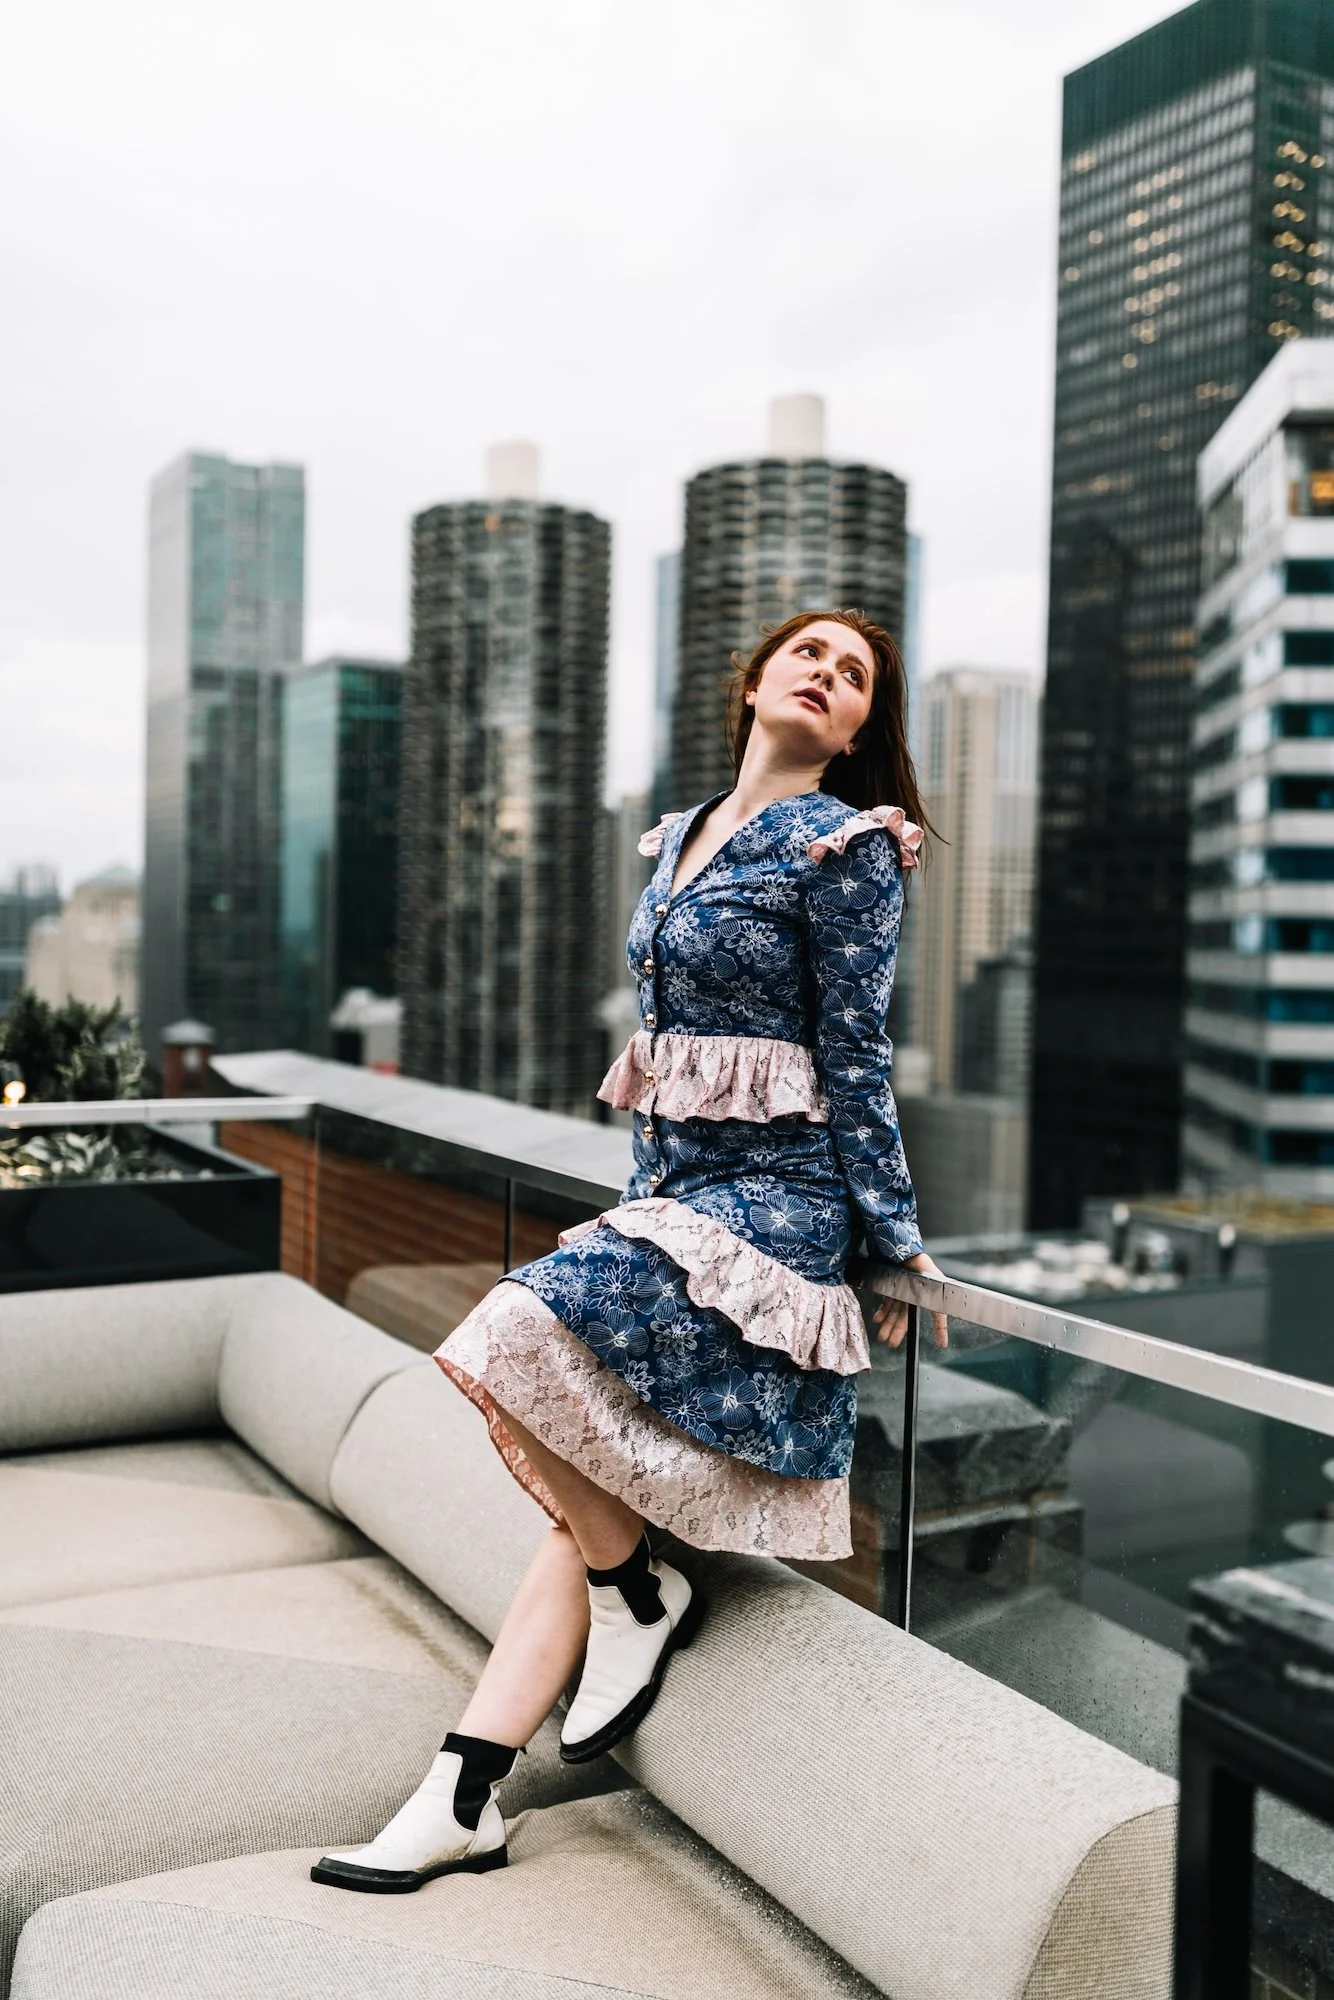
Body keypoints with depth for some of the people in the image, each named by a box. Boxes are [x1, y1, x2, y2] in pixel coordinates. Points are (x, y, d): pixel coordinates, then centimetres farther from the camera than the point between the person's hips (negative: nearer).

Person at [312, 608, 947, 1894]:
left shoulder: (842, 846, -7)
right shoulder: (677, 837, 15)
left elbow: (854, 1059, -9)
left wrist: (895, 1245, -7)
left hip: (773, 1198, -8)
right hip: (672, 1188, 8)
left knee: (511, 1336, -23)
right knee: (592, 1488, 6)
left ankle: (643, 1596, 0)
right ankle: (463, 1800, 11)